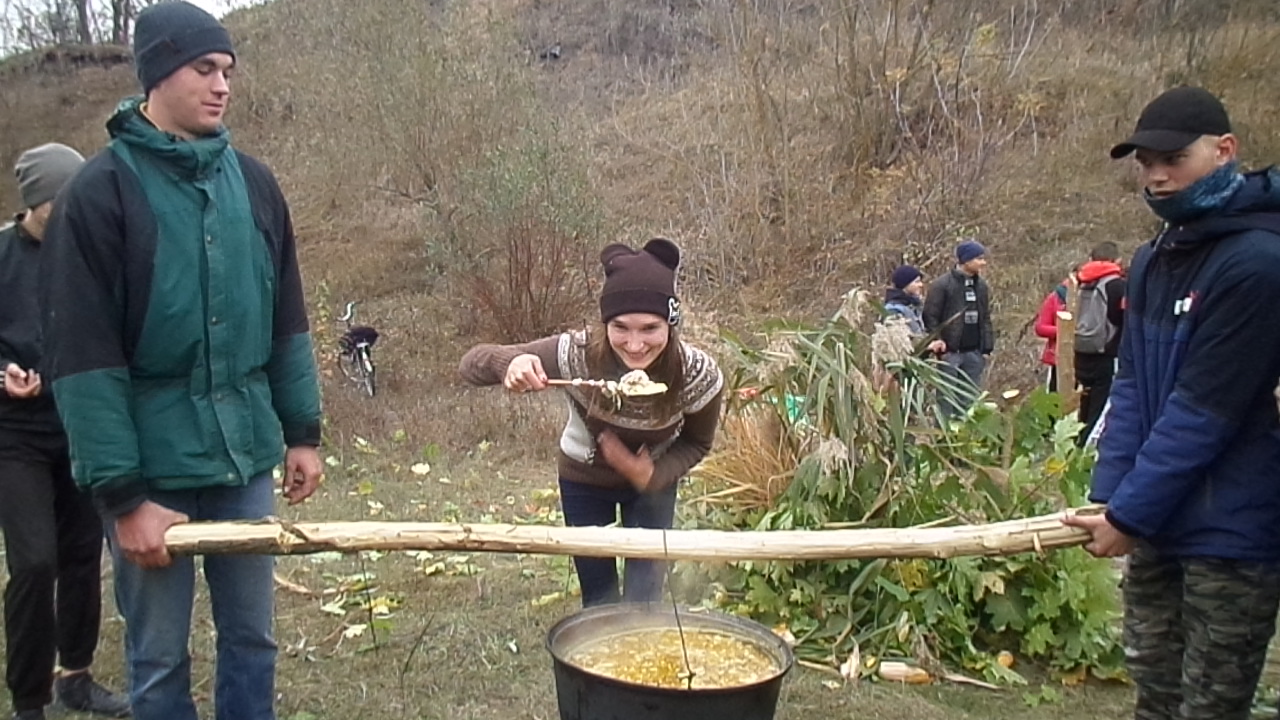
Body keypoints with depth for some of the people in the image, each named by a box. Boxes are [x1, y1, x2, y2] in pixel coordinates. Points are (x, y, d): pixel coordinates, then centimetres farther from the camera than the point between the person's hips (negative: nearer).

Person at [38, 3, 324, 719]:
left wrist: (302, 431, 9)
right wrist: (122, 495, -14)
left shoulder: (253, 182, 6)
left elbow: (287, 322, 11)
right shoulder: (101, 191, -9)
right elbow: (83, 357, -12)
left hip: (245, 458, 4)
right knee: (159, 658, 9)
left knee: (252, 638, 15)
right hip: (152, 467, -4)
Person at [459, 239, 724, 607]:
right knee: (598, 596, 14)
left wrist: (653, 475, -28)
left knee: (644, 595, 7)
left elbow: (697, 443, -10)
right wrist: (509, 363, -55)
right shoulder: (577, 355, -36)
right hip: (584, 480, 0)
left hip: (653, 480, 0)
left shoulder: (698, 375, -31)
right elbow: (472, 362, -32)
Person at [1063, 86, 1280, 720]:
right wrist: (1107, 498, -2)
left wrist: (1130, 514, -17)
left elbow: (1205, 408, -21)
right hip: (1155, 517, 7)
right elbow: (1131, 387, 7)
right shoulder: (1152, 261, 8)